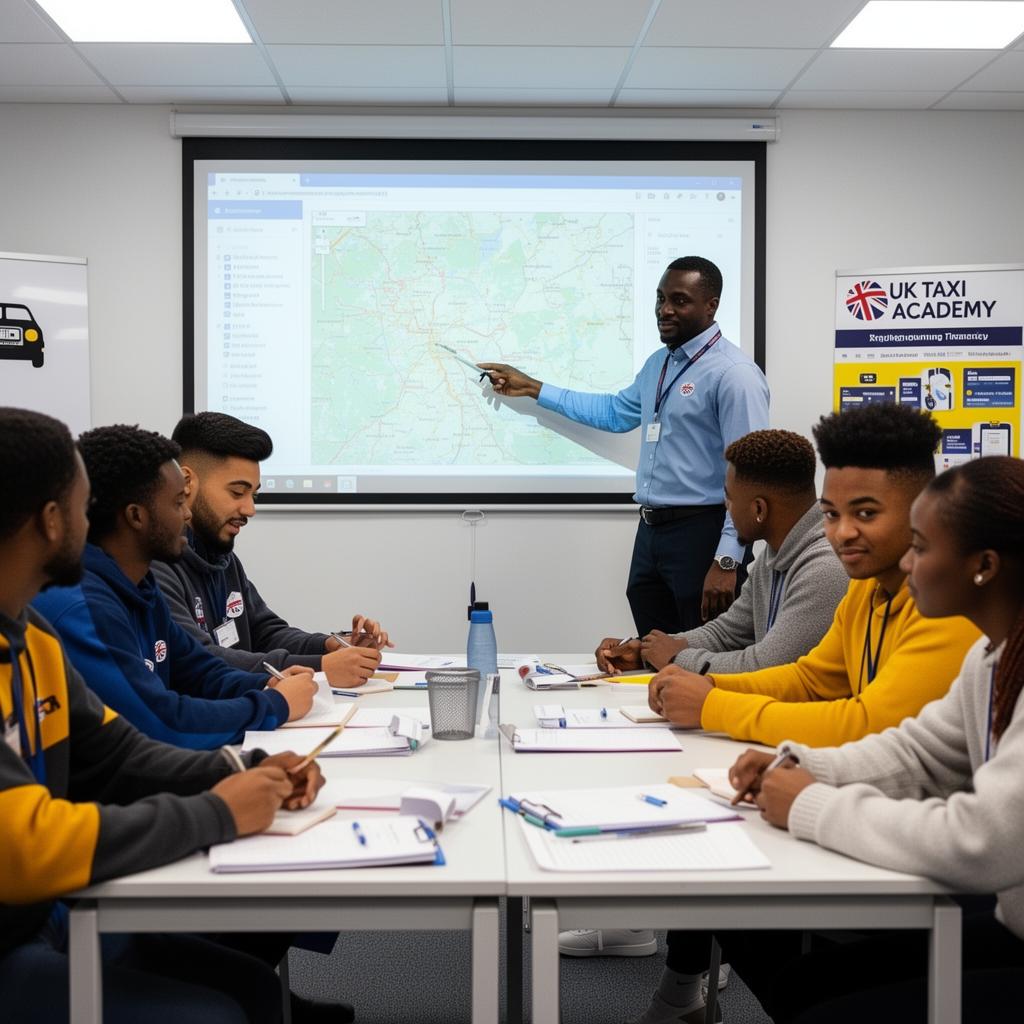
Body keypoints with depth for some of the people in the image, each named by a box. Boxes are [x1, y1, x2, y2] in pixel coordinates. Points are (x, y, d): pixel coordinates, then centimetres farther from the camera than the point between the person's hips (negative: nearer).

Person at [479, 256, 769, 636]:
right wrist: (530, 388, 28)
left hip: (701, 532, -8)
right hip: (650, 530, 8)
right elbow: (614, 413, 30)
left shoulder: (734, 373, -13)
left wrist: (727, 560, -24)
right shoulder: (658, 364, 15)